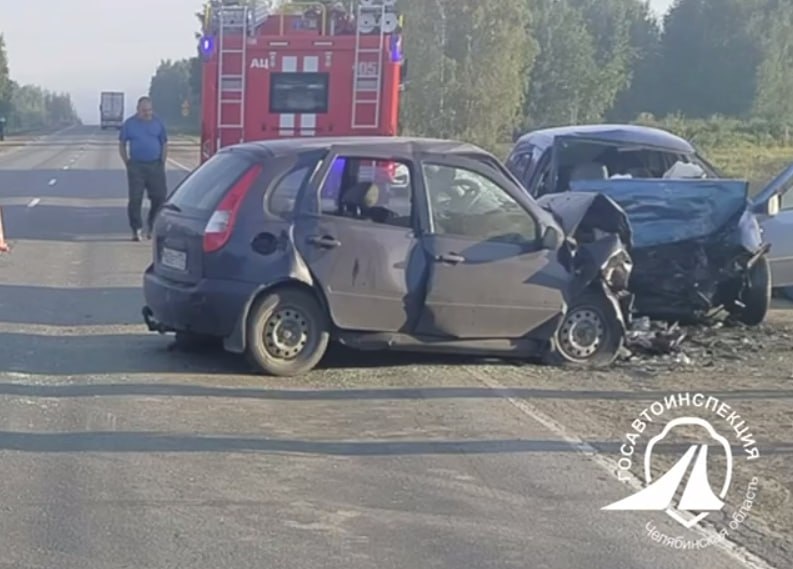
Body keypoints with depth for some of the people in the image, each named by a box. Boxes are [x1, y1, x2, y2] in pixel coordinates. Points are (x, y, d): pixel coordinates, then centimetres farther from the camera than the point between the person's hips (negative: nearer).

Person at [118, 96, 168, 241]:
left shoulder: (158, 123, 6)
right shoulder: (129, 124, 3)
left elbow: (164, 144, 10)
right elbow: (122, 145, 9)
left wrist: (162, 164, 3)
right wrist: (128, 163, 1)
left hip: (155, 165, 1)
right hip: (136, 166, -1)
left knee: (160, 197, -2)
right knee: (135, 199, -3)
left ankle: (153, 227, 14)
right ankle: (136, 229, 5)